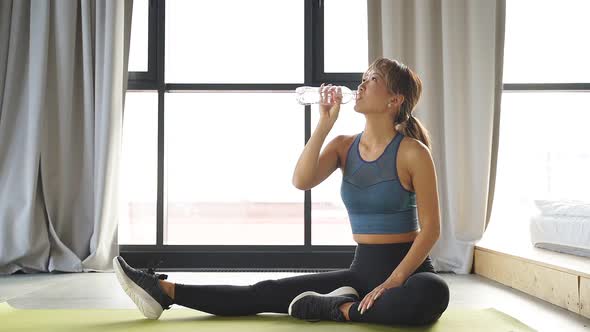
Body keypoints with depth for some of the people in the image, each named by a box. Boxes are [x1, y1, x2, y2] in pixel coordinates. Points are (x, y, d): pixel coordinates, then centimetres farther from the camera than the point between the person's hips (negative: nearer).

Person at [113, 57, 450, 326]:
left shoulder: (412, 152, -11)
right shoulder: (344, 146, 5)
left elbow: (431, 227, -13)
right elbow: (302, 180, -13)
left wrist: (393, 282, -22)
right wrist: (326, 122, -14)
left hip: (408, 269, -4)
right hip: (362, 269, 4)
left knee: (433, 293, -40)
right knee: (267, 293, -8)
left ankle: (342, 309, -23)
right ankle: (164, 292, -10)